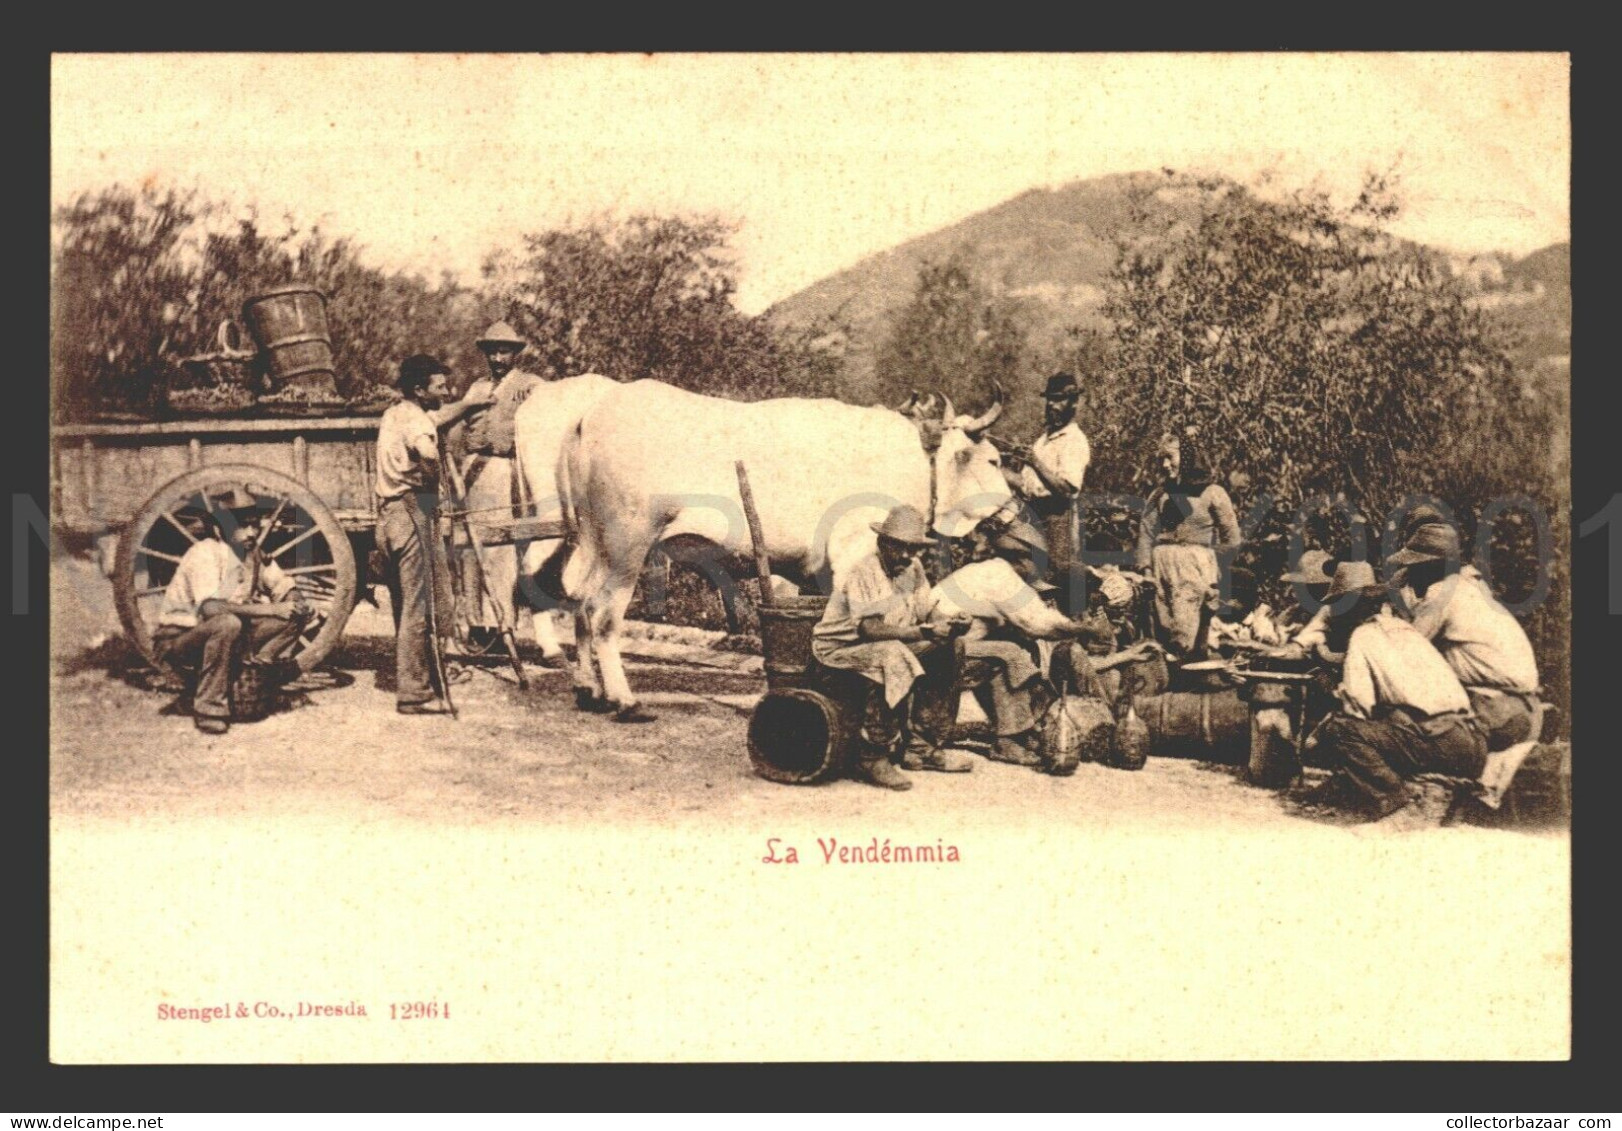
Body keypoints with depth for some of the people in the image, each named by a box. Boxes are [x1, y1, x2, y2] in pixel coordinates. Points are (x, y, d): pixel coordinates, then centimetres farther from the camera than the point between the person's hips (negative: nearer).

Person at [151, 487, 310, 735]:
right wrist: (273, 609, -37)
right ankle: (209, 707, -26)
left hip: (226, 637, 6)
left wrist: (296, 603, -20)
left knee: (296, 614, -8)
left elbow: (284, 591, 5)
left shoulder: (254, 551, 0)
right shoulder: (205, 552, -21)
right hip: (178, 638, -6)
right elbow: (210, 607, -36)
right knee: (227, 624, -39)